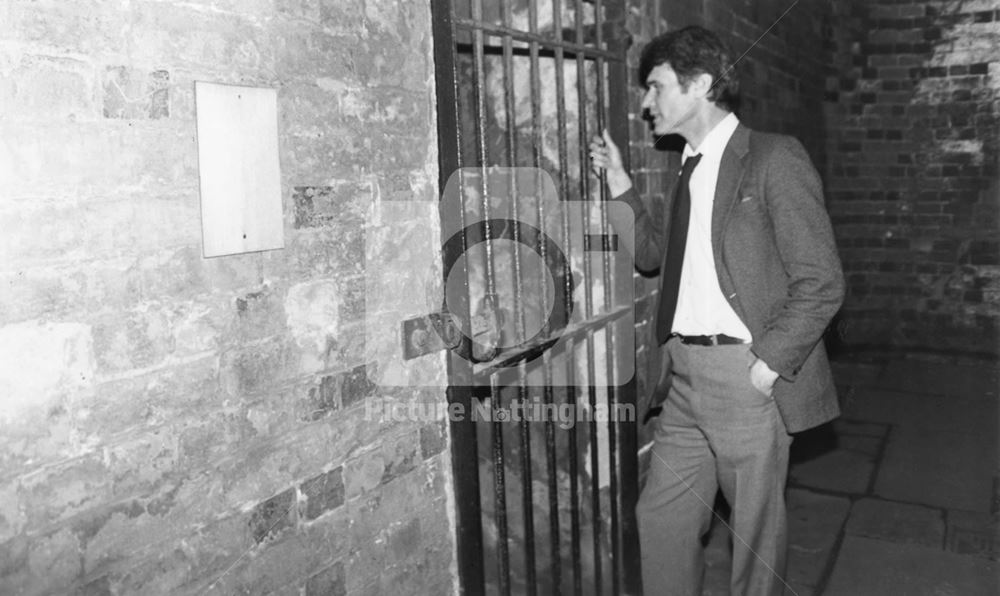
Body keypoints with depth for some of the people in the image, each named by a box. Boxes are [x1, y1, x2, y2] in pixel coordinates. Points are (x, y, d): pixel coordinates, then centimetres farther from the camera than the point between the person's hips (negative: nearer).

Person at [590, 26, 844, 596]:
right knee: (661, 521, 12)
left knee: (756, 531, 9)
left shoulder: (775, 158, -8)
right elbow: (654, 255, 21)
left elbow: (822, 281, -12)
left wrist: (768, 364, -16)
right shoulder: (689, 172, 15)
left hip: (746, 376, -6)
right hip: (683, 377, 7)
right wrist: (622, 187, 11)